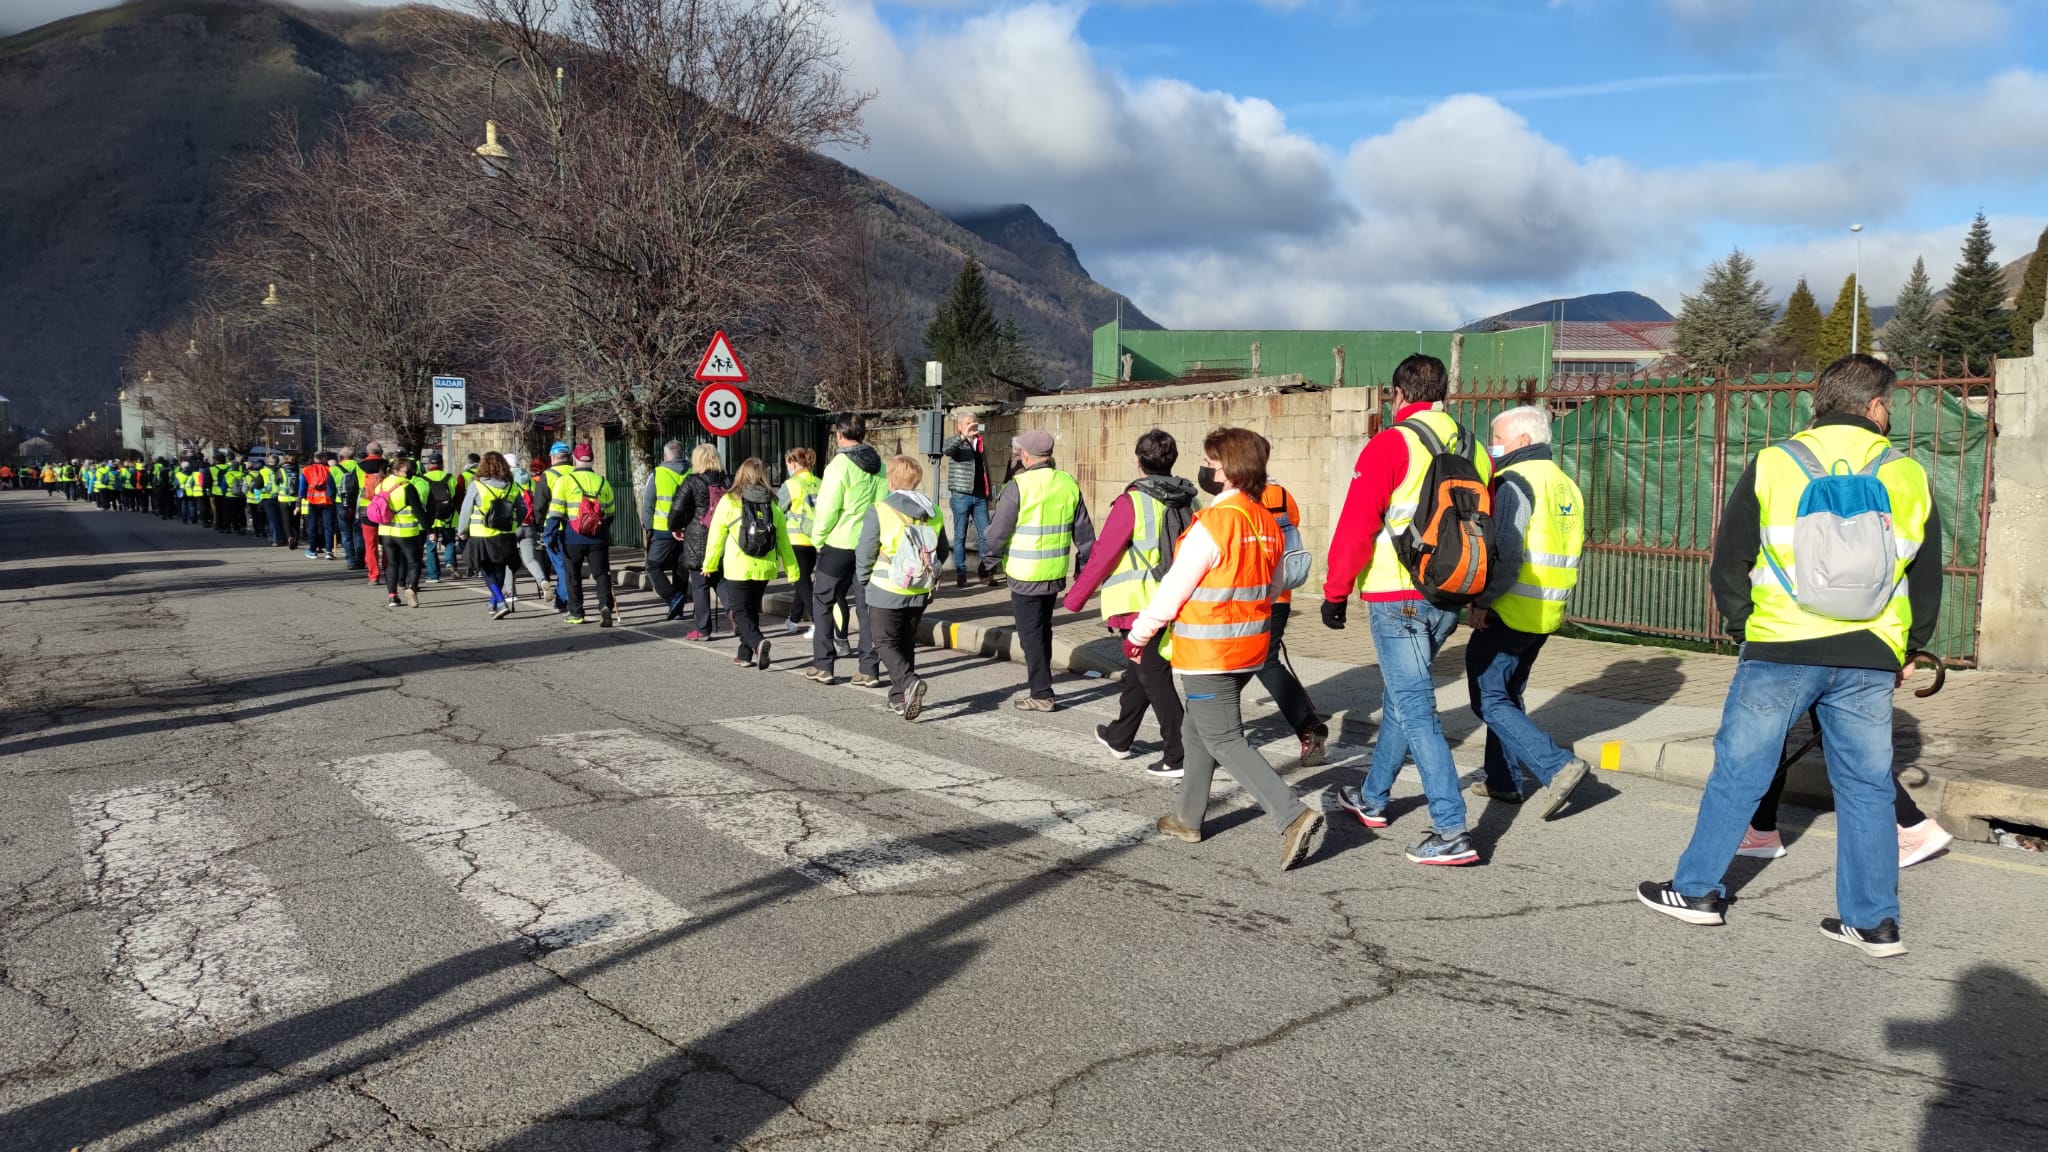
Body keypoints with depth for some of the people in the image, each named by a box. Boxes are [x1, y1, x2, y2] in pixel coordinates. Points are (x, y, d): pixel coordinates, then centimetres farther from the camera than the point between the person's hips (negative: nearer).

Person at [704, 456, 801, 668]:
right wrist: (791, 569, 9)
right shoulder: (773, 503, 2)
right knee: (752, 609, 18)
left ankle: (758, 642, -23)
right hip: (764, 569, 4)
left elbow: (716, 535, -3)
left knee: (739, 611, 3)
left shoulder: (729, 501, -6)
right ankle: (746, 654, 22)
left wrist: (710, 564, 7)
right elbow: (783, 539, 4)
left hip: (738, 568, -4)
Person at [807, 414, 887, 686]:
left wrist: (818, 538, 0)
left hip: (840, 544, -5)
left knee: (823, 600, 10)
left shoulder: (840, 465, -13)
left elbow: (827, 509, -14)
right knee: (867, 605, 9)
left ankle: (822, 665, 11)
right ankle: (869, 669, 8)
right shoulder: (879, 465, 5)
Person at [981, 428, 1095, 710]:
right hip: (1056, 573, 6)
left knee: (1031, 634, 2)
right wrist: (1086, 563, 22)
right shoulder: (1069, 484, 3)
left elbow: (998, 531, -11)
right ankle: (1038, 680, 30)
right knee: (1044, 630, 20)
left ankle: (1041, 694, 3)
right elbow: (1083, 530, 11)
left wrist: (987, 563, 3)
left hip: (1025, 575, -6)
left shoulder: (1018, 486, -14)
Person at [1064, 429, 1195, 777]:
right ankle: (1119, 737, 37)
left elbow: (1102, 555, -13)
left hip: (1141, 606, -7)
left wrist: (1075, 598, -2)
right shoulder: (1188, 501, 3)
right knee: (1139, 671, 21)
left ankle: (1179, 756, -2)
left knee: (1155, 677, 0)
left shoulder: (1133, 502, -15)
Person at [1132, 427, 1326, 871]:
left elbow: (1173, 590, -15)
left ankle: (1294, 815, -15)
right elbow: (1271, 588, 14)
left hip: (1208, 652, -8)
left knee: (1224, 739, -3)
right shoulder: (1267, 523, 4)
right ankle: (1188, 818, 31)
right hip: (1250, 649, 8)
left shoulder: (1214, 522, -20)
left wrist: (1138, 635, -2)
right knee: (1197, 729, 22)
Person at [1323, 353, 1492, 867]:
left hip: (1399, 598, -8)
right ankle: (1372, 798, 37)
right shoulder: (1473, 448, 11)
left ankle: (1452, 833, -8)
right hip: (1448, 599, 8)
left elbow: (1356, 527, -14)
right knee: (1400, 696, 22)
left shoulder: (1391, 444, -10)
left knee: (1415, 709, -5)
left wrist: (1335, 592, -4)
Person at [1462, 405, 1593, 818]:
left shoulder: (1514, 481, -14)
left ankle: (1558, 767, -13)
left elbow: (1505, 553, -23)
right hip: (1546, 614, 9)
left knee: (1490, 700, -4)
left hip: (1510, 613, -9)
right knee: (1507, 694, 20)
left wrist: (1483, 602, -16)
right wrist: (1560, 605, 21)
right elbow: (1570, 553, 18)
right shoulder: (1566, 485, 15)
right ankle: (1503, 780, 24)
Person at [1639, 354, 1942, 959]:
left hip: (1780, 650, -2)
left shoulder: (1772, 466, -2)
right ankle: (1874, 921, 16)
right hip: (1868, 660, 2)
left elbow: (1728, 561, 2)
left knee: (1738, 771, 7)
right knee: (1866, 786, 11)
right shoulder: (1908, 477, 4)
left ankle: (1697, 889, 16)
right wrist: (1907, 649, 22)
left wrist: (1742, 627, 14)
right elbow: (1928, 577, 12)